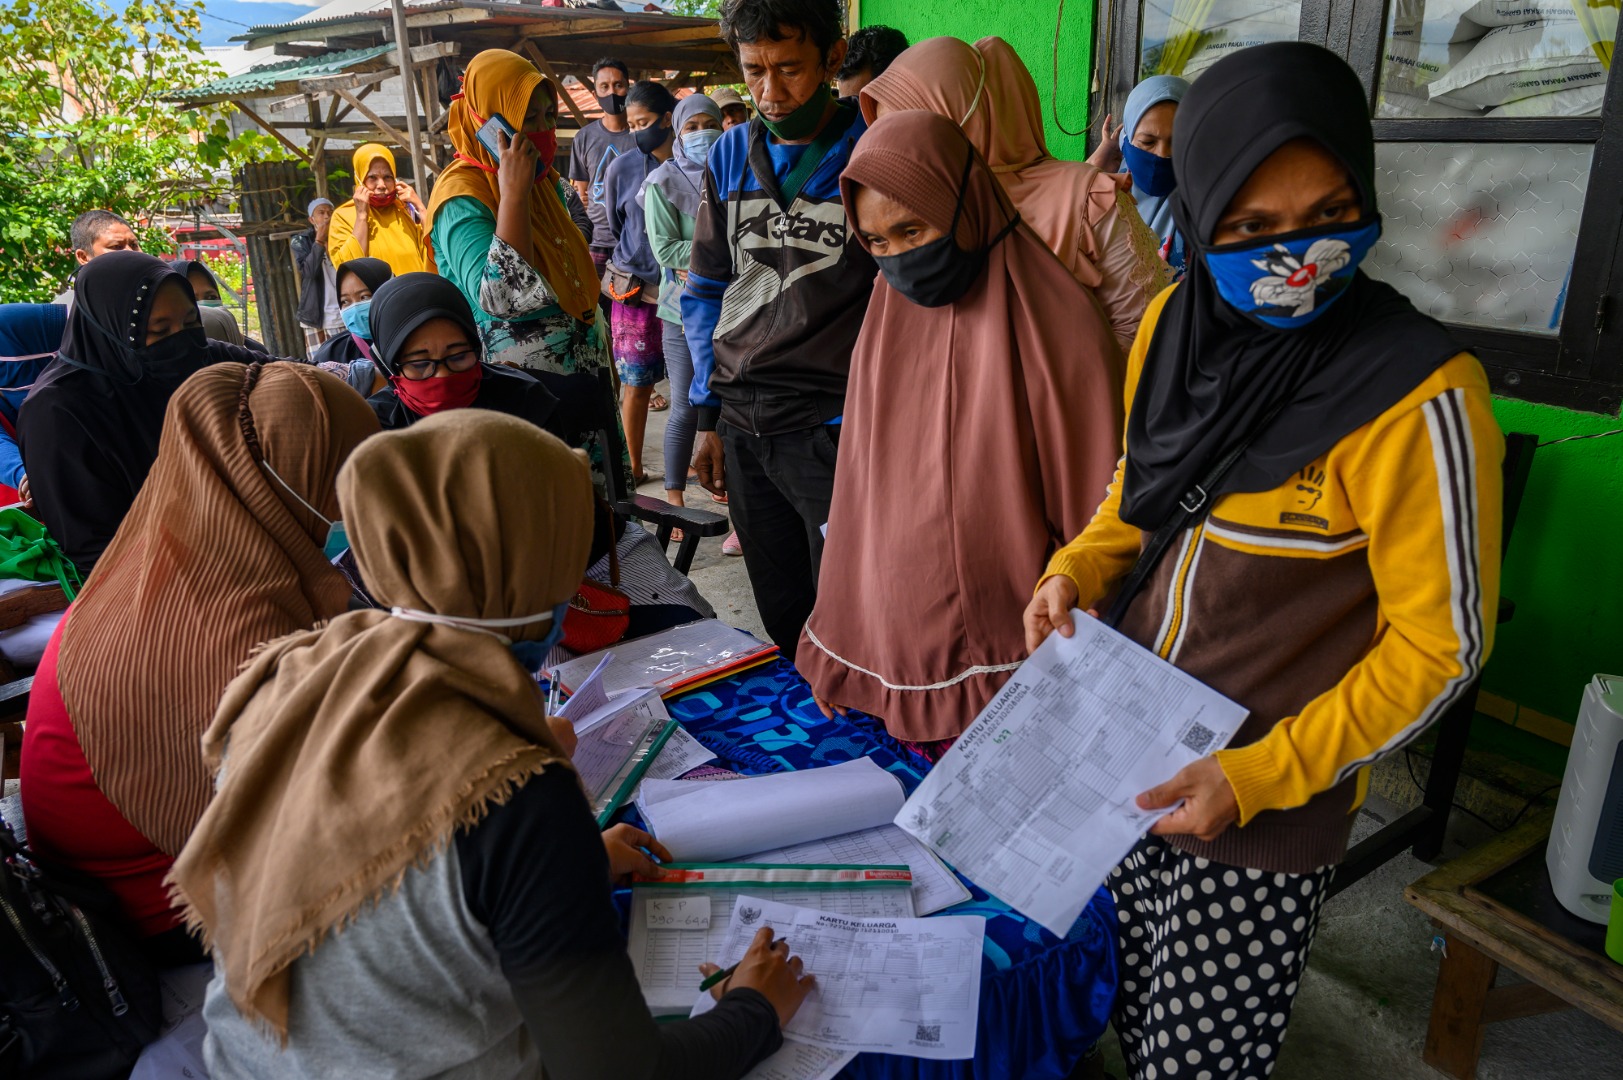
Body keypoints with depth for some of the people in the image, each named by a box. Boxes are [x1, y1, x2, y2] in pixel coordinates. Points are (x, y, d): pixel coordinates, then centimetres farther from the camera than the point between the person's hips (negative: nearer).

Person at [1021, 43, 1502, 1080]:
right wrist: (1075, 574, -3)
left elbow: (1442, 644, -14)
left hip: (1270, 803, -5)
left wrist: (1258, 777, -18)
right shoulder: (1176, 324, -3)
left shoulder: (1418, 393, -21)